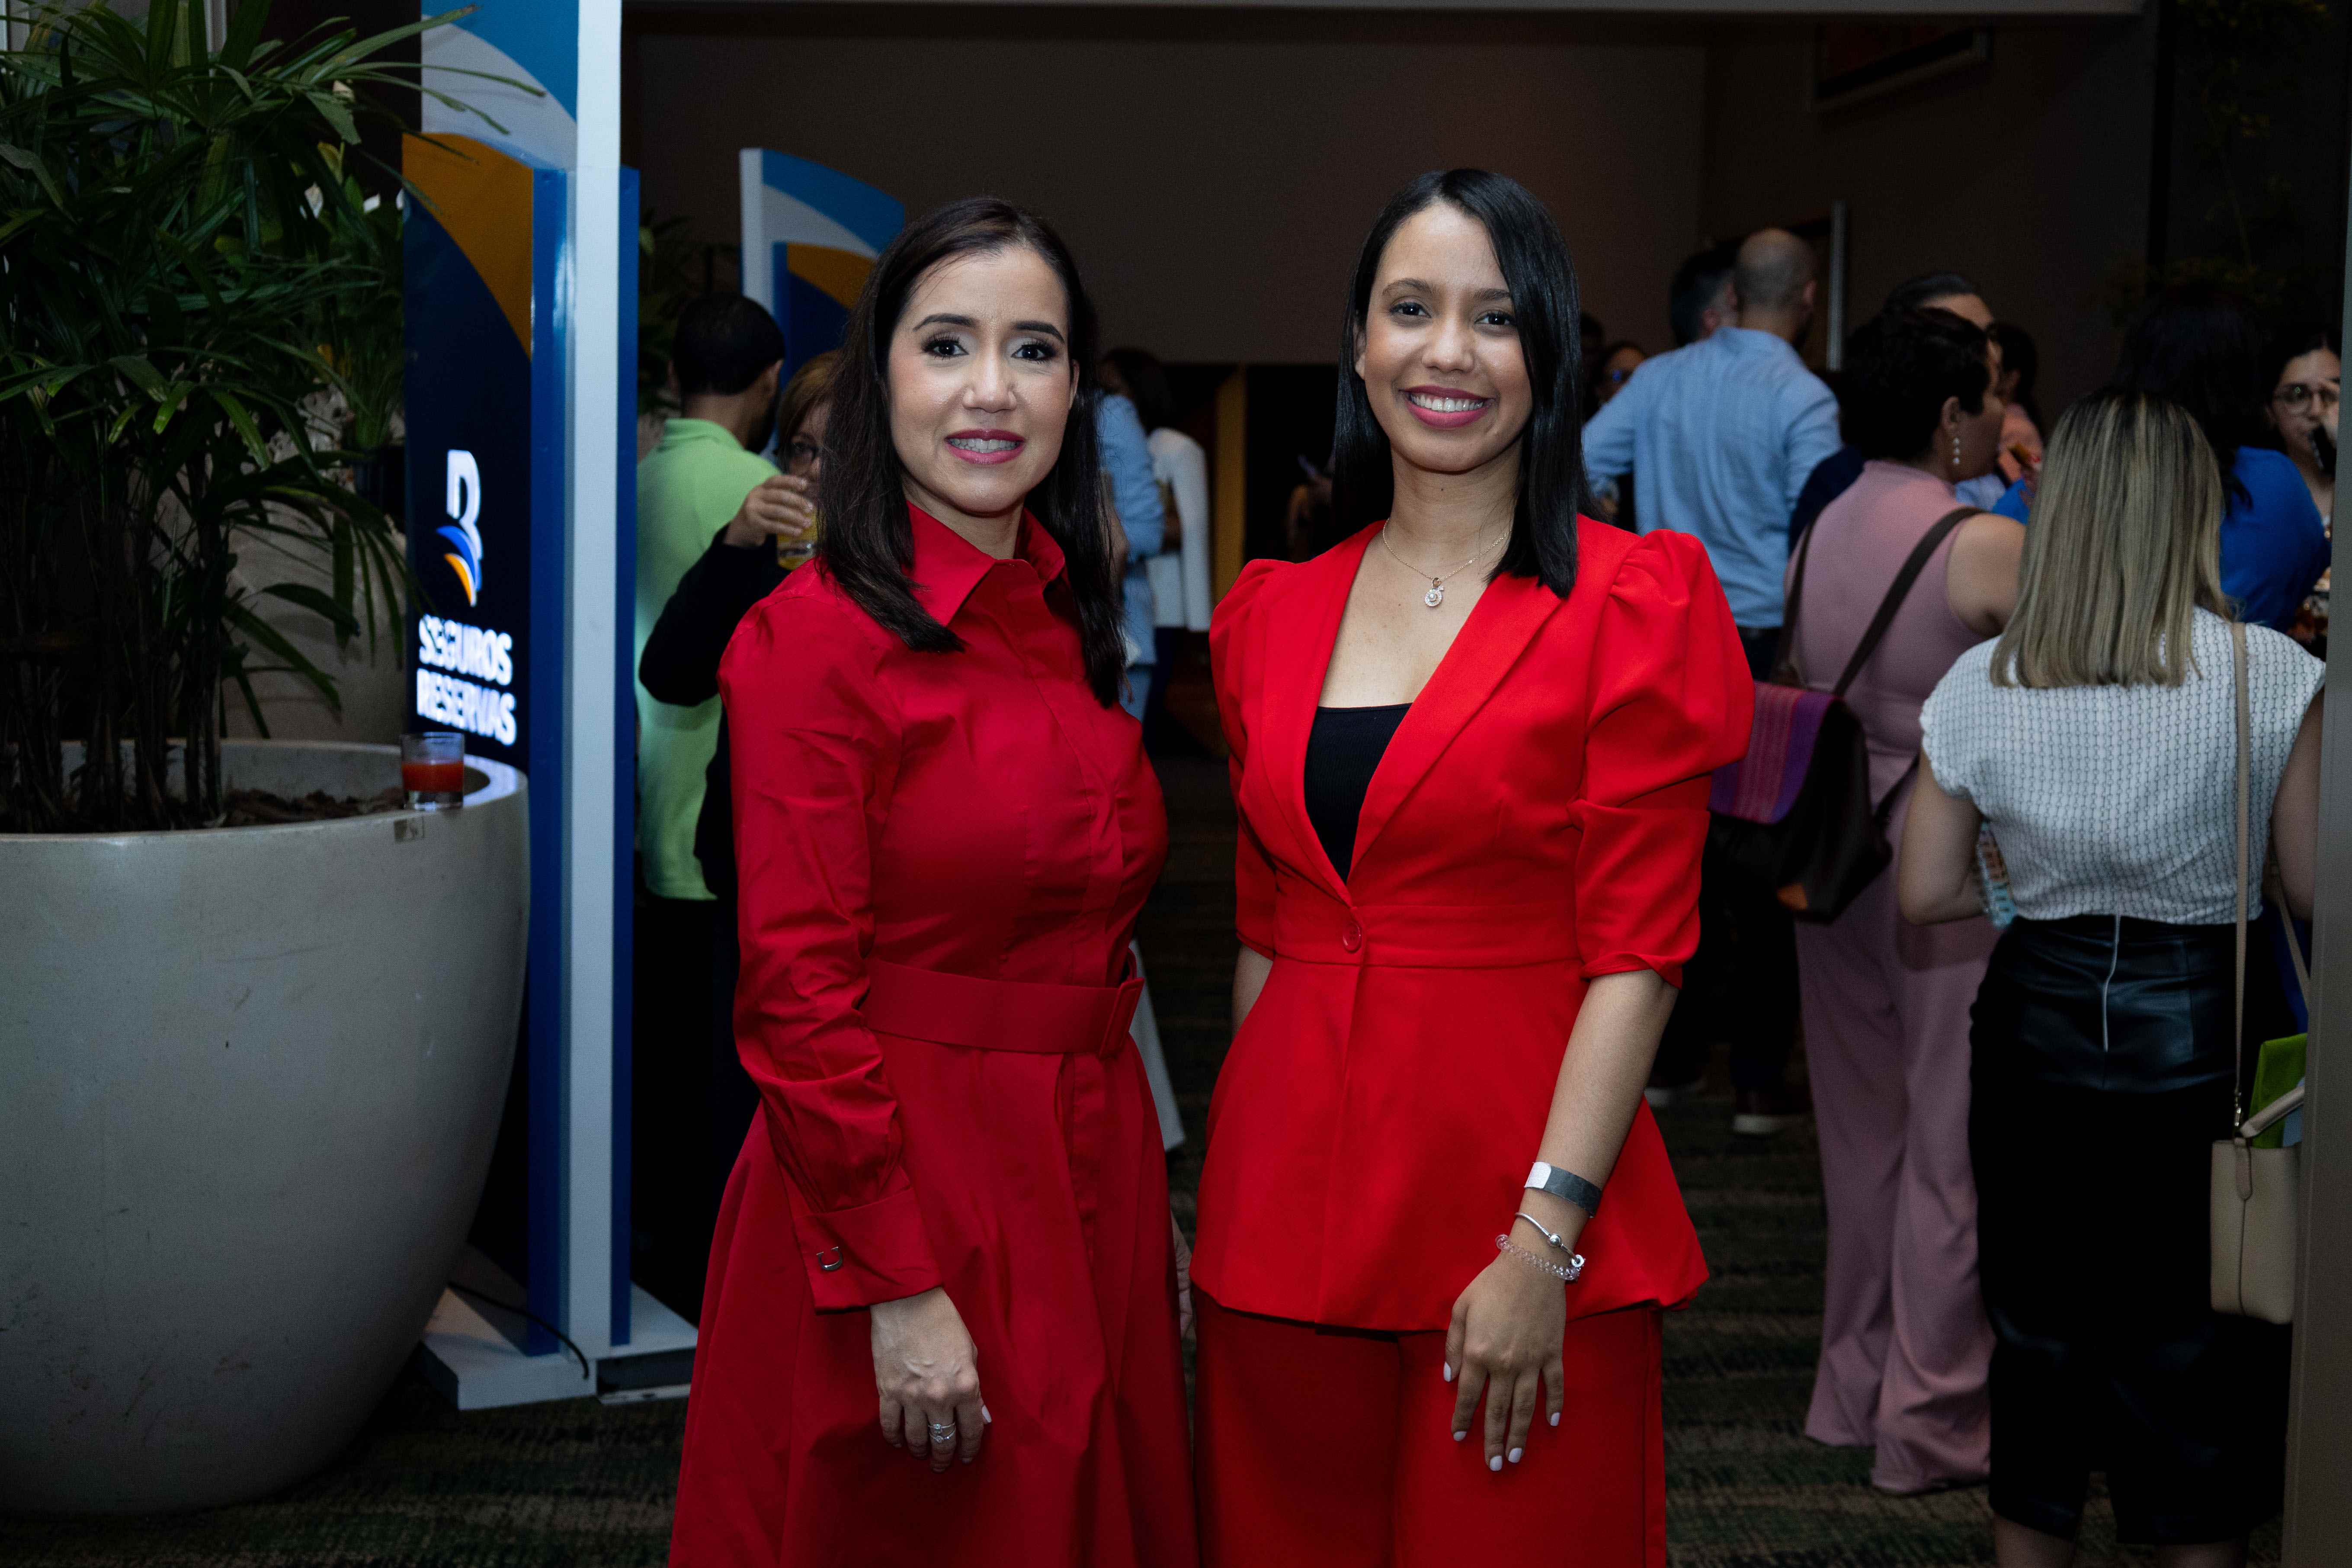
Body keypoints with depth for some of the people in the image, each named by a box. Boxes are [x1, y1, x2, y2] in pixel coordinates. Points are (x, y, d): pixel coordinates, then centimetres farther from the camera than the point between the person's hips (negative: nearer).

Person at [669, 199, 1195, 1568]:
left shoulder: (1075, 629, 9)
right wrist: (898, 1287, -19)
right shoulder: (817, 636, -13)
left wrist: (1147, 1207, 13)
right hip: (900, 1190, -7)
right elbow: (797, 1001, -16)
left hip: (1092, 1185, 7)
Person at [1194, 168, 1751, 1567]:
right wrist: (1239, 1202, 11)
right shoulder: (1272, 613, 10)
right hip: (1286, 1206, 4)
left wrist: (1545, 1244, -16)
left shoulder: (1635, 603, -4)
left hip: (1519, 1197, -4)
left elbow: (1638, 953, -9)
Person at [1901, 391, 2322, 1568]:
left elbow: (1925, 893, -1)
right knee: (2199, 1370, 10)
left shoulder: (1981, 684, -4)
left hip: (2036, 1039, 3)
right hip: (2199, 1041, -2)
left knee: (2037, 1348, 16)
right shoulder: (2269, 675, -12)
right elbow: (2312, 889, -7)